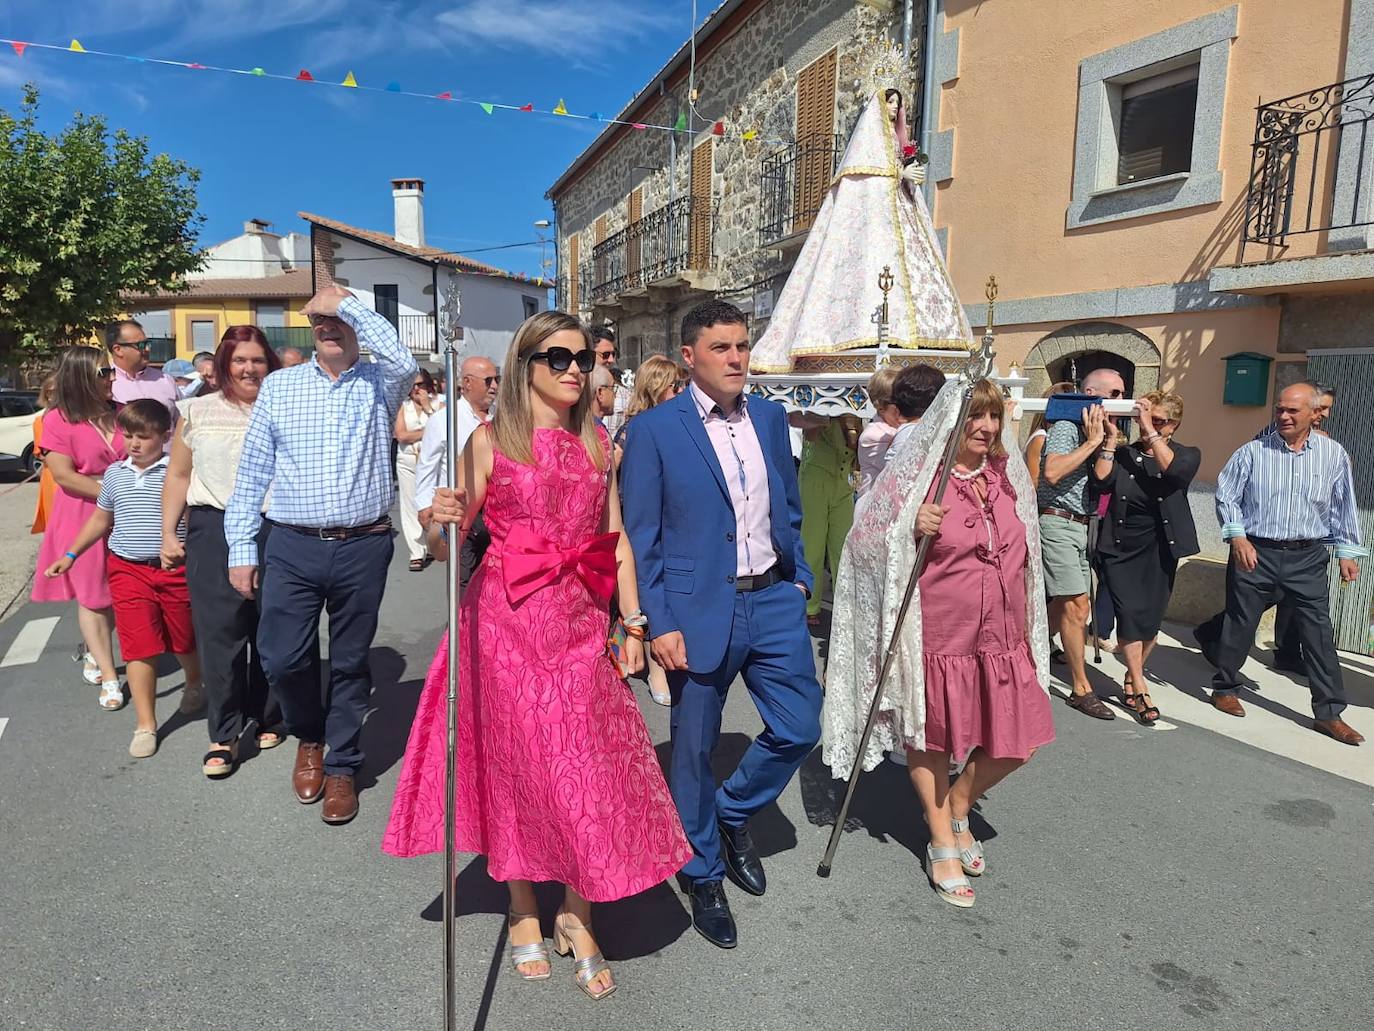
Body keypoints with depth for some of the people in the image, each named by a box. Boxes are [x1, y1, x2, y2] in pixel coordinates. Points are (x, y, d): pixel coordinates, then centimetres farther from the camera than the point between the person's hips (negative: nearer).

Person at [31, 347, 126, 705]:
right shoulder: (59, 419, -9)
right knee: (92, 596, 3)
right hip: (82, 516, -5)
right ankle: (109, 678, 8)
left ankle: (94, 655, 33)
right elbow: (63, 476, -14)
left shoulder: (120, 414, 6)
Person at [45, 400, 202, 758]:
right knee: (139, 647, -1)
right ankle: (145, 724, 8)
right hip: (128, 571, 3)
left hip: (175, 570, -3)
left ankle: (194, 684, 46)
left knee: (184, 640, 14)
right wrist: (70, 554, 21)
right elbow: (101, 519, 20)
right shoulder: (115, 474, 7)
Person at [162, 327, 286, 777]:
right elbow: (179, 476, 12)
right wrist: (168, 532, 6)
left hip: (274, 530, 0)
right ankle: (224, 735, 8)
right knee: (219, 632, -1)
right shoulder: (198, 412, 9)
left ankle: (267, 719, 24)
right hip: (213, 529, 1)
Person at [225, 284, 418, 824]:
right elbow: (252, 471, 9)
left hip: (363, 547, -1)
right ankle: (310, 738, 31)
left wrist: (346, 301, -11)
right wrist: (241, 549, 4)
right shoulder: (278, 385, 10)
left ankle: (341, 766, 26)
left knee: (350, 663, 8)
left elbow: (404, 362, -21)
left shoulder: (379, 383, 5)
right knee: (282, 659, 0)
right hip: (292, 546, 2)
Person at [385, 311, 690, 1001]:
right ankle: (524, 913, 28)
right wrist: (443, 524, -26)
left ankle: (576, 918, 23)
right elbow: (445, 545, -3)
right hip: (506, 622, -3)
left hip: (578, 622, 3)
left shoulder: (597, 442, 8)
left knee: (589, 764, 3)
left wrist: (633, 623, 6)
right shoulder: (491, 442, -4)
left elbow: (615, 538, 10)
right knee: (516, 764, 7)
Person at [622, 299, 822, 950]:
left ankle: (733, 812, 35)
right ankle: (702, 875, 32)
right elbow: (639, 537, -8)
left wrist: (798, 577, 10)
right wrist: (658, 624, -12)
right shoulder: (655, 430, -8)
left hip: (774, 602, 5)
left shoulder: (771, 418, 8)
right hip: (698, 610, -4)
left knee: (800, 727, 7)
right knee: (694, 749, 9)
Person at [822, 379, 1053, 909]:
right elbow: (863, 540, -10)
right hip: (939, 636, -6)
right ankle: (943, 845, 30)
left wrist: (1025, 628, 21)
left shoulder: (1005, 477, 7)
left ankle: (957, 809, 37)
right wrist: (910, 528, -28)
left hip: (1001, 638, 6)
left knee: (1016, 741, 10)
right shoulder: (918, 474, -11)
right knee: (931, 738, 10)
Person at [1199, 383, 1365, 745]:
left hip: (1308, 557, 1)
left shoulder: (1334, 454, 4)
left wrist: (1347, 551, 6)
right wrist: (1237, 536, -9)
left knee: (1319, 632, 1)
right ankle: (1224, 688, 26)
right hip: (1255, 553, -1)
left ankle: (1329, 713, 10)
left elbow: (1343, 508, 9)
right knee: (1240, 624, 7)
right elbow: (1226, 494, 1)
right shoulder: (1253, 451, -2)